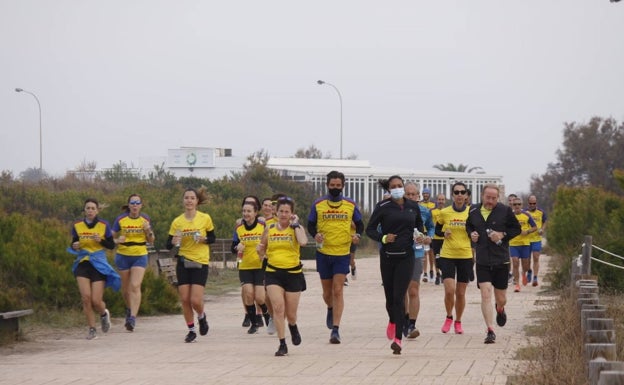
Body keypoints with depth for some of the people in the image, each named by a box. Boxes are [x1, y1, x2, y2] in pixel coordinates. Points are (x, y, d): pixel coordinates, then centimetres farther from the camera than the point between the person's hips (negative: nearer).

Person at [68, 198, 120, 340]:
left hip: (99, 265, -2)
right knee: (86, 297, -14)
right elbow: (73, 244, 13)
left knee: (96, 301, -7)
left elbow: (112, 245, 3)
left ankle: (104, 314, 30)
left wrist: (101, 240, -16)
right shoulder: (77, 226, 3)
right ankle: (92, 329, 2)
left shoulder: (104, 225, -3)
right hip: (82, 263, 2)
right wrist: (74, 247, -10)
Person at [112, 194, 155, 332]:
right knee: (126, 287, 10)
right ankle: (129, 308, 39)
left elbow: (151, 240, 7)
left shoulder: (145, 219, 1)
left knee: (135, 286, -15)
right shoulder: (120, 219, -3)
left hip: (140, 256, -1)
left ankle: (133, 318, -21)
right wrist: (117, 241, -19)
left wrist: (148, 231, -13)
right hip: (123, 256, 1)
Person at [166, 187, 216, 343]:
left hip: (200, 263, -2)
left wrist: (203, 239, -16)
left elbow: (212, 238, 6)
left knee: (195, 300, -10)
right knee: (185, 299, 0)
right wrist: (174, 242, -20)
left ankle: (201, 317, 24)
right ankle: (191, 330, 18)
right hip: (183, 262, 2)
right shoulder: (177, 222, 0)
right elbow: (168, 244, 3)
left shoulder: (205, 218, -4)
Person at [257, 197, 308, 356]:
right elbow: (263, 252, 18)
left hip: (293, 273, -1)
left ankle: (293, 327, 43)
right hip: (273, 273, 1)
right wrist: (260, 249, -6)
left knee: (290, 313, 6)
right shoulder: (269, 230, 6)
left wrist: (295, 225, -14)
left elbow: (303, 242, -25)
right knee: (278, 307, -16)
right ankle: (282, 344, -8)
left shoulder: (296, 228, -2)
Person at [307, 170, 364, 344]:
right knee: (327, 292, 11)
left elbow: (359, 224, 12)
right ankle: (330, 309, 46)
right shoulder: (318, 204, 2)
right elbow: (310, 224, 8)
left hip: (343, 253, -1)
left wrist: (357, 235, -9)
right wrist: (315, 235, -13)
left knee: (338, 291, -9)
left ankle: (335, 329, -10)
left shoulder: (350, 204, 3)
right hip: (323, 253, 1)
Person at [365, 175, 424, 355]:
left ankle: (398, 339, -14)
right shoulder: (382, 207, -3)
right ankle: (392, 321, 44)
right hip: (387, 256, 0)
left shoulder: (413, 207, 5)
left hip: (406, 256, 0)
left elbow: (419, 224, 23)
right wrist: (383, 238, -16)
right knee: (389, 295, 10)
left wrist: (420, 235, 3)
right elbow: (370, 229, 1)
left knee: (399, 297, -10)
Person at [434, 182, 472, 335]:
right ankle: (449, 318, 13)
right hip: (447, 255, -1)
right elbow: (437, 229, 13)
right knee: (449, 290, -13)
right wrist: (444, 233, -9)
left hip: (466, 256, 1)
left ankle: (458, 322, 26)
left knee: (461, 293, 7)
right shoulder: (444, 213, -1)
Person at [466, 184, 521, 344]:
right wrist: (471, 234, 0)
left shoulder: (505, 211, -4)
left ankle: (500, 309, 47)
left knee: (501, 299, 9)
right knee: (485, 294, -12)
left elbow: (517, 228, 3)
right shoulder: (474, 211, 4)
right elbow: (469, 226, 22)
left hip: (501, 260, -1)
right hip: (482, 261, 1)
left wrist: (503, 235, -14)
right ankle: (490, 331, -10)